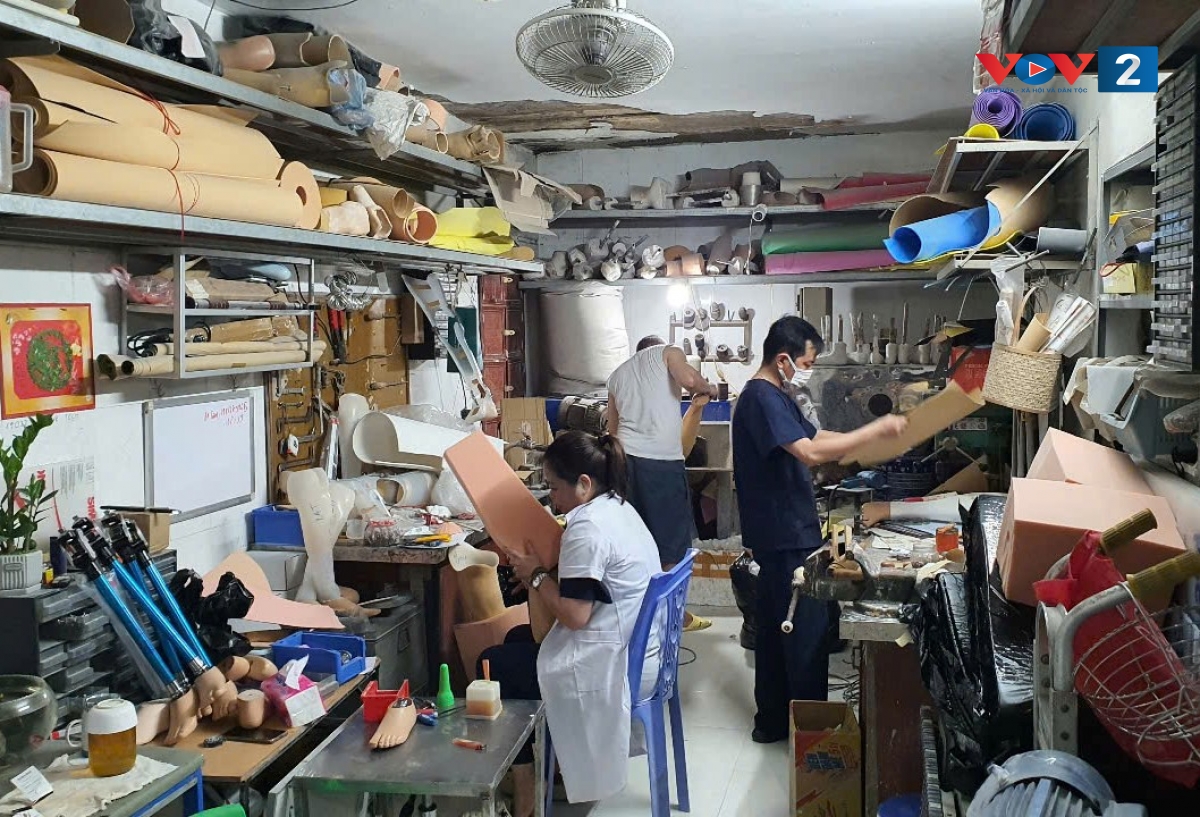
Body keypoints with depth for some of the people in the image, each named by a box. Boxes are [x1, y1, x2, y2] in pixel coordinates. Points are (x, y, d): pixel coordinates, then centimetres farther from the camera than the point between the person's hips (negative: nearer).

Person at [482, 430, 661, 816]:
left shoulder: (587, 528, -23)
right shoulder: (617, 507, 8)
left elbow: (574, 615, -26)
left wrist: (536, 575, -11)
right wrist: (544, 574, 6)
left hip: (614, 664, -11)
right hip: (638, 648, 11)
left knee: (494, 665, 2)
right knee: (517, 639, 24)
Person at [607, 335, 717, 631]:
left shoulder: (618, 374, 25)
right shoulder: (668, 352, 9)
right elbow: (688, 379, -12)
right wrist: (708, 388, 7)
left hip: (626, 458, 6)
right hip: (661, 460, -6)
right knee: (672, 538, 4)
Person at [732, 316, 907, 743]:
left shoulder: (777, 396, 16)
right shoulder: (762, 398, -18)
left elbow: (813, 436, 20)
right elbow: (810, 452, -28)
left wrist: (875, 437, 8)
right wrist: (876, 430, -23)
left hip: (782, 534, 11)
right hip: (785, 536, -11)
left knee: (777, 626, 15)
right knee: (810, 628, -4)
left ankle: (773, 720, 25)